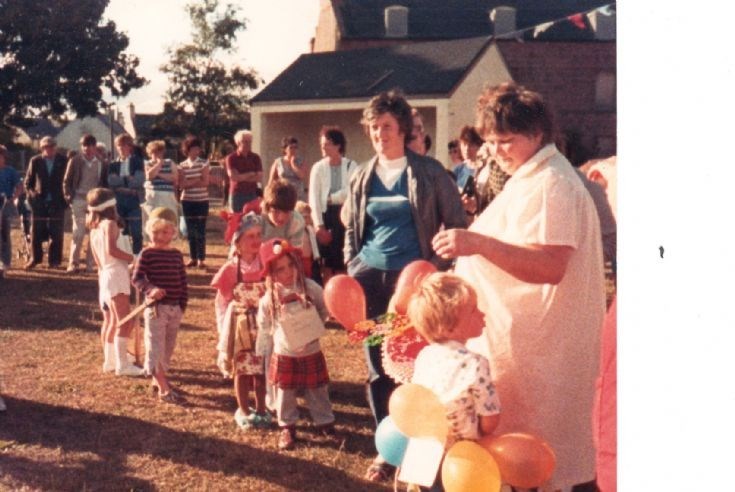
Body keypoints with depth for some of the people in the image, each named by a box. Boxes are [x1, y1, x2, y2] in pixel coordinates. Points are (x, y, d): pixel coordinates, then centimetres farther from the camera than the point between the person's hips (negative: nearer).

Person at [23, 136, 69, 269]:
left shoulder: (63, 161, 0)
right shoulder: (35, 161, 4)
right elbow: (28, 182, 10)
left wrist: (65, 198, -4)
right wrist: (31, 195, -1)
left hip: (57, 203, -1)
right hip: (39, 202, 1)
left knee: (56, 234, 0)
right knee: (36, 233, 5)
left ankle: (54, 261, 9)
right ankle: (35, 258, 18)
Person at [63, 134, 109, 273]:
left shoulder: (101, 163, 6)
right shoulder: (75, 161, 3)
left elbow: (105, 182, 11)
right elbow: (67, 181, 5)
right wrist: (69, 197, -4)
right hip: (79, 200, -2)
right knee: (78, 233, -3)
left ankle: (90, 264, 5)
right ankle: (73, 263, 0)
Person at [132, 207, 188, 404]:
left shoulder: (177, 255, 8)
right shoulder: (147, 254, -7)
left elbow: (183, 282, 12)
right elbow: (136, 278, -15)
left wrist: (182, 305, 7)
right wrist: (150, 289, -32)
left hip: (175, 308, 6)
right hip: (156, 307, -6)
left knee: (168, 347, 15)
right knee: (156, 348, -7)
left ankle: (158, 380, 32)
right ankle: (164, 390, -8)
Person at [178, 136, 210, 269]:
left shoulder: (204, 163, -1)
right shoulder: (182, 166, 4)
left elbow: (205, 182, -9)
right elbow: (181, 185, -3)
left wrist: (188, 183, -7)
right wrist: (197, 181, -11)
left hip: (202, 201, -2)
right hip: (187, 201, 2)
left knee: (201, 231, -4)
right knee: (190, 231, 5)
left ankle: (201, 259, 0)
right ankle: (192, 258, 13)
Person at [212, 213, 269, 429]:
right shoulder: (231, 269, -8)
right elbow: (222, 301, 0)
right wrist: (224, 327, -1)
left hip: (263, 324, 1)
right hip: (239, 324, -1)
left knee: (261, 370, 8)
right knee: (241, 369, 9)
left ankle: (261, 410, 22)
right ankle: (243, 411, 23)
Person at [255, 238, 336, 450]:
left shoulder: (311, 288, -11)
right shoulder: (269, 299, -11)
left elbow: (324, 311, 4)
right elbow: (264, 328, 0)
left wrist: (312, 329, -3)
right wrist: (261, 353, 3)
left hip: (311, 353, 0)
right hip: (284, 356, 0)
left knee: (317, 391, 11)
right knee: (285, 394, 10)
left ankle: (325, 422, 26)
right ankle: (287, 427, 25)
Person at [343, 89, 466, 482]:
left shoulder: (429, 173, -2)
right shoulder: (362, 178, 10)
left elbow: (456, 224, 0)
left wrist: (439, 268, -7)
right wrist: (352, 267, 6)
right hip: (369, 277, 4)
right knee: (377, 366, 8)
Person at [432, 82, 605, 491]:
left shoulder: (551, 184, -19)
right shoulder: (529, 178, 15)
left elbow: (551, 266, -30)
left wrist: (479, 243, -37)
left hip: (535, 340, -10)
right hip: (521, 331, 10)